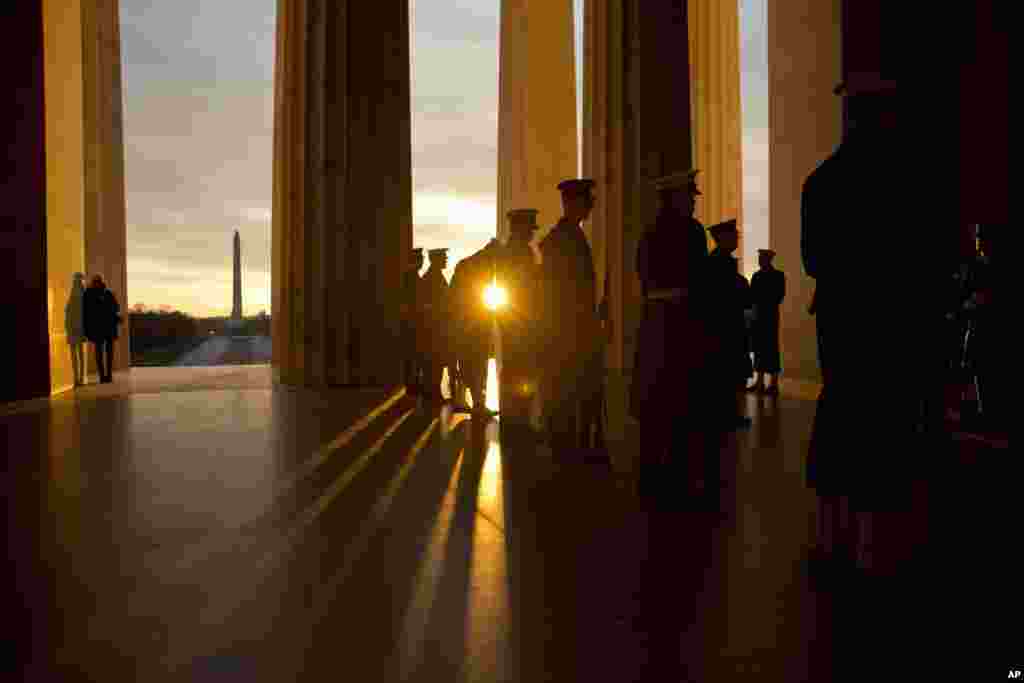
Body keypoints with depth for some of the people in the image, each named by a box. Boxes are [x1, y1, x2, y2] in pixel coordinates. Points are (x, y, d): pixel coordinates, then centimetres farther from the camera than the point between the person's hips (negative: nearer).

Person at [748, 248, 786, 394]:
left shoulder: (778, 275, -1)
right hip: (757, 315, 5)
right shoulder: (756, 275, 15)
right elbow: (752, 295, 11)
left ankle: (773, 384, -4)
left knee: (771, 348, -6)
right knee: (758, 348, 6)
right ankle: (758, 381, 11)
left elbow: (779, 296, -7)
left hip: (770, 315, -5)